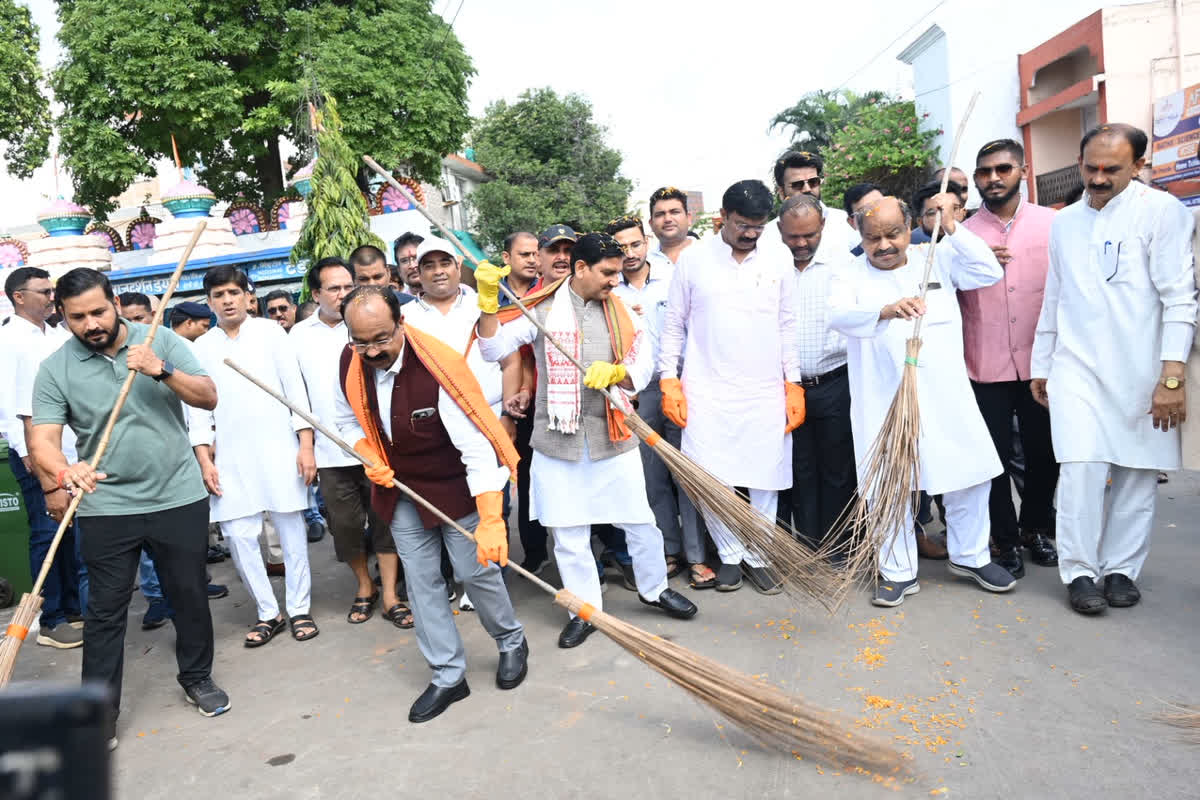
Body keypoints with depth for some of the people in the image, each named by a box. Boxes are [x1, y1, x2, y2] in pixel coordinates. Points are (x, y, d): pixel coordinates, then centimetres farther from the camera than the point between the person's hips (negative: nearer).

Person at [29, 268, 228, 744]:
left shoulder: (161, 341, -3)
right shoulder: (55, 369, -4)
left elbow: (208, 398, -8)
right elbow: (42, 440, -12)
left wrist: (161, 371, -25)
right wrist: (63, 472, -34)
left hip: (179, 496, 1)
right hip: (106, 508, 0)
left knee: (189, 595, 13)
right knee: (105, 611, 6)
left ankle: (197, 678, 33)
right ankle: (100, 710, 19)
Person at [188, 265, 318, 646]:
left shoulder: (270, 332, 4)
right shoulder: (201, 347, 9)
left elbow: (295, 389, 0)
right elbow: (198, 407, 8)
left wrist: (306, 444, -6)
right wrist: (204, 460, -1)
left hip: (279, 448, -2)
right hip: (230, 456, 2)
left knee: (291, 530, 3)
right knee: (238, 536, 0)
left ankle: (299, 609, 17)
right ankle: (268, 613, 15)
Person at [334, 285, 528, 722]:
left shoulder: (438, 367, -30)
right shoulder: (349, 363, -11)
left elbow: (477, 446, -33)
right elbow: (349, 421, 10)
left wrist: (490, 521, -37)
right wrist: (371, 459, -10)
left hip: (455, 485, -5)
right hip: (401, 489, 5)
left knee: (478, 570, 4)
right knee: (421, 582, 8)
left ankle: (511, 642, 33)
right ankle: (448, 677, 22)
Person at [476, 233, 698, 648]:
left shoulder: (621, 311, 6)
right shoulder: (542, 308, -1)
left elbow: (643, 368, -1)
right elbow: (494, 349, -7)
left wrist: (614, 373, -22)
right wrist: (488, 300, -19)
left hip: (612, 434, 2)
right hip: (559, 437, -1)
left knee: (640, 521, 10)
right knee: (568, 534, 8)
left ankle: (654, 588, 36)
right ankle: (585, 609, 27)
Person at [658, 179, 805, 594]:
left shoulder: (780, 257, 6)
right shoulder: (693, 258, 1)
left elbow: (788, 324, 10)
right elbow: (673, 324, 5)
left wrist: (794, 384, 6)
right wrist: (669, 381, -2)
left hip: (766, 393, 2)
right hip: (707, 392, -1)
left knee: (766, 480, 5)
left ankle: (758, 555, 24)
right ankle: (730, 554, 20)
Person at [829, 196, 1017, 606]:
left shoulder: (937, 258, 10)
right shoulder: (852, 277, 0)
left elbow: (990, 272, 1)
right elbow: (839, 314, -20)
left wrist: (951, 228, -6)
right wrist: (886, 310, -39)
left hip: (945, 396, 3)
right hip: (884, 401, -2)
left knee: (970, 474, 9)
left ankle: (970, 556, 31)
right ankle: (899, 572, 19)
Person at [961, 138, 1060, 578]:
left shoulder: (1053, 223, 3)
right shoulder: (964, 233, 3)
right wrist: (973, 263, -12)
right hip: (987, 367, -1)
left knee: (1044, 452, 11)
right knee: (997, 457, 5)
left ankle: (1035, 528, 33)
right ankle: (1006, 540, 22)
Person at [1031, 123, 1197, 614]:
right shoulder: (1064, 222, 12)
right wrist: (1040, 366, 17)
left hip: (1142, 369, -2)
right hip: (1077, 367, 2)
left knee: (1137, 473, 3)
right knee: (1082, 468, -8)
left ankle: (1121, 569, 17)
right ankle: (1079, 571, 3)